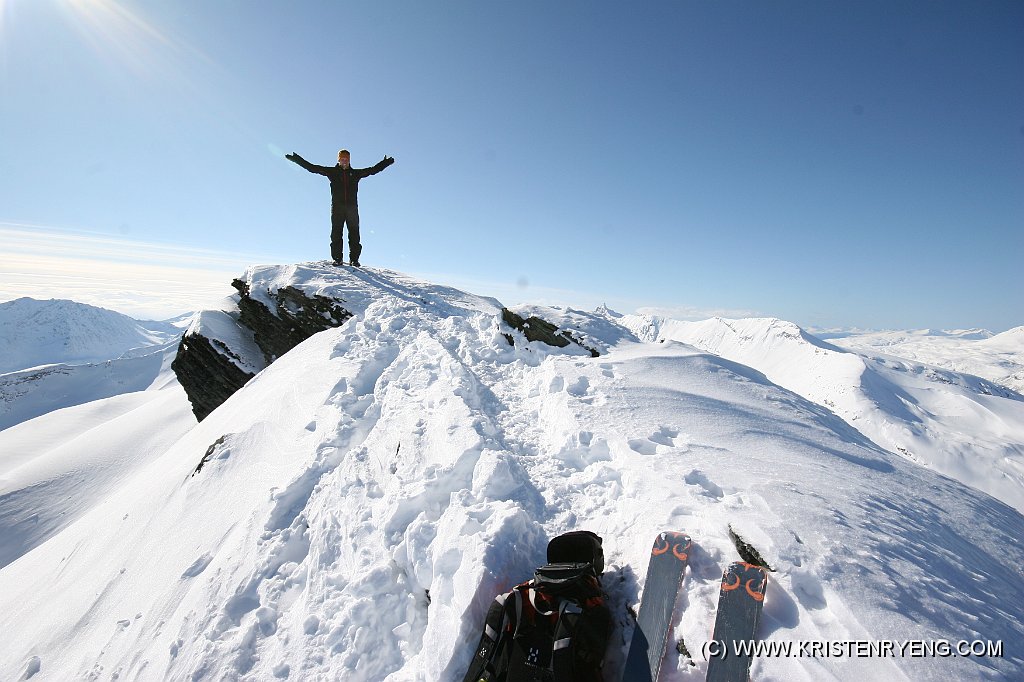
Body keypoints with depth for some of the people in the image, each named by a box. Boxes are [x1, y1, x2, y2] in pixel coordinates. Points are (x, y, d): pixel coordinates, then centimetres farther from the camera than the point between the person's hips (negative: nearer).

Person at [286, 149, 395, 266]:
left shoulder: (355, 173, 16)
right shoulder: (332, 172, 13)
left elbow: (373, 170, 20)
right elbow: (312, 168, 13)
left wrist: (386, 162, 19)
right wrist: (296, 159, 8)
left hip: (352, 207, 1)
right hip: (337, 207, -1)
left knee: (354, 234, -5)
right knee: (336, 234, -6)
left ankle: (354, 259, -2)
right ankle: (337, 258, -3)